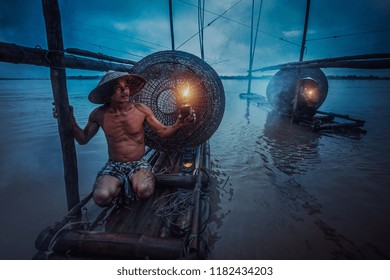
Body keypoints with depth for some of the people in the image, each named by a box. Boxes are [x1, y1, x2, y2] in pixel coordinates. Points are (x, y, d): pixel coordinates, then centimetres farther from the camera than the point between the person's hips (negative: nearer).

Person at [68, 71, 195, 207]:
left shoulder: (141, 109, -7)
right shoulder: (99, 114, -5)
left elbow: (163, 131, -1)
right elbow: (83, 139, 7)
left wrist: (178, 124, -21)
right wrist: (71, 121, -10)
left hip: (139, 163, -1)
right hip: (113, 165, 1)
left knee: (144, 191, -33)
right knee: (101, 197, -28)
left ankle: (130, 184, 3)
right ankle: (118, 187, 7)